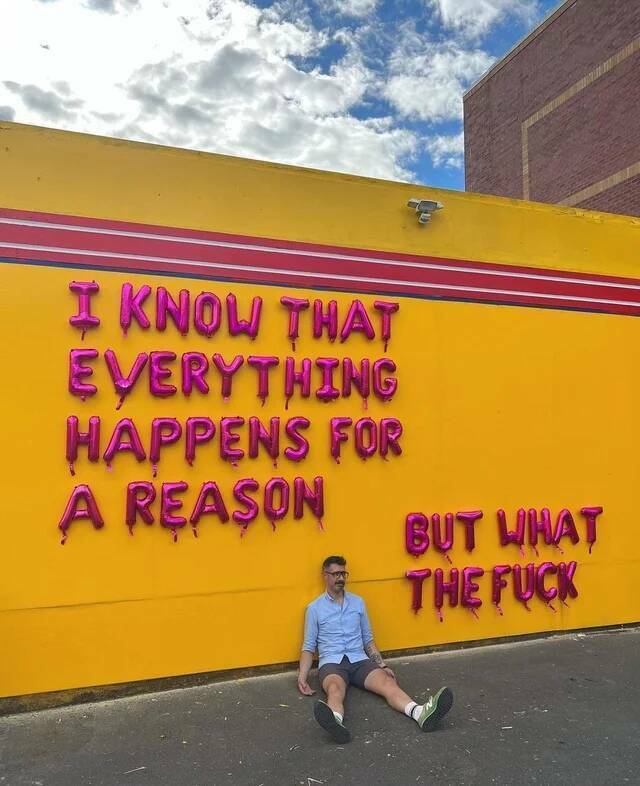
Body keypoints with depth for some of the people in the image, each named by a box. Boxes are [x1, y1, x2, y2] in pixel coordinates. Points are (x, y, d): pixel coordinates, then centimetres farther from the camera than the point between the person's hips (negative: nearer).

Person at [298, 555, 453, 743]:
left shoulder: (358, 602, 15)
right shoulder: (314, 608, 6)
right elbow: (308, 646, 6)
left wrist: (383, 665, 10)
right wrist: (302, 677, -8)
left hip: (359, 660, 3)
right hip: (331, 663, -3)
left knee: (387, 683, -27)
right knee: (335, 690, -37)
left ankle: (421, 713, -52)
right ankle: (335, 721, -70)